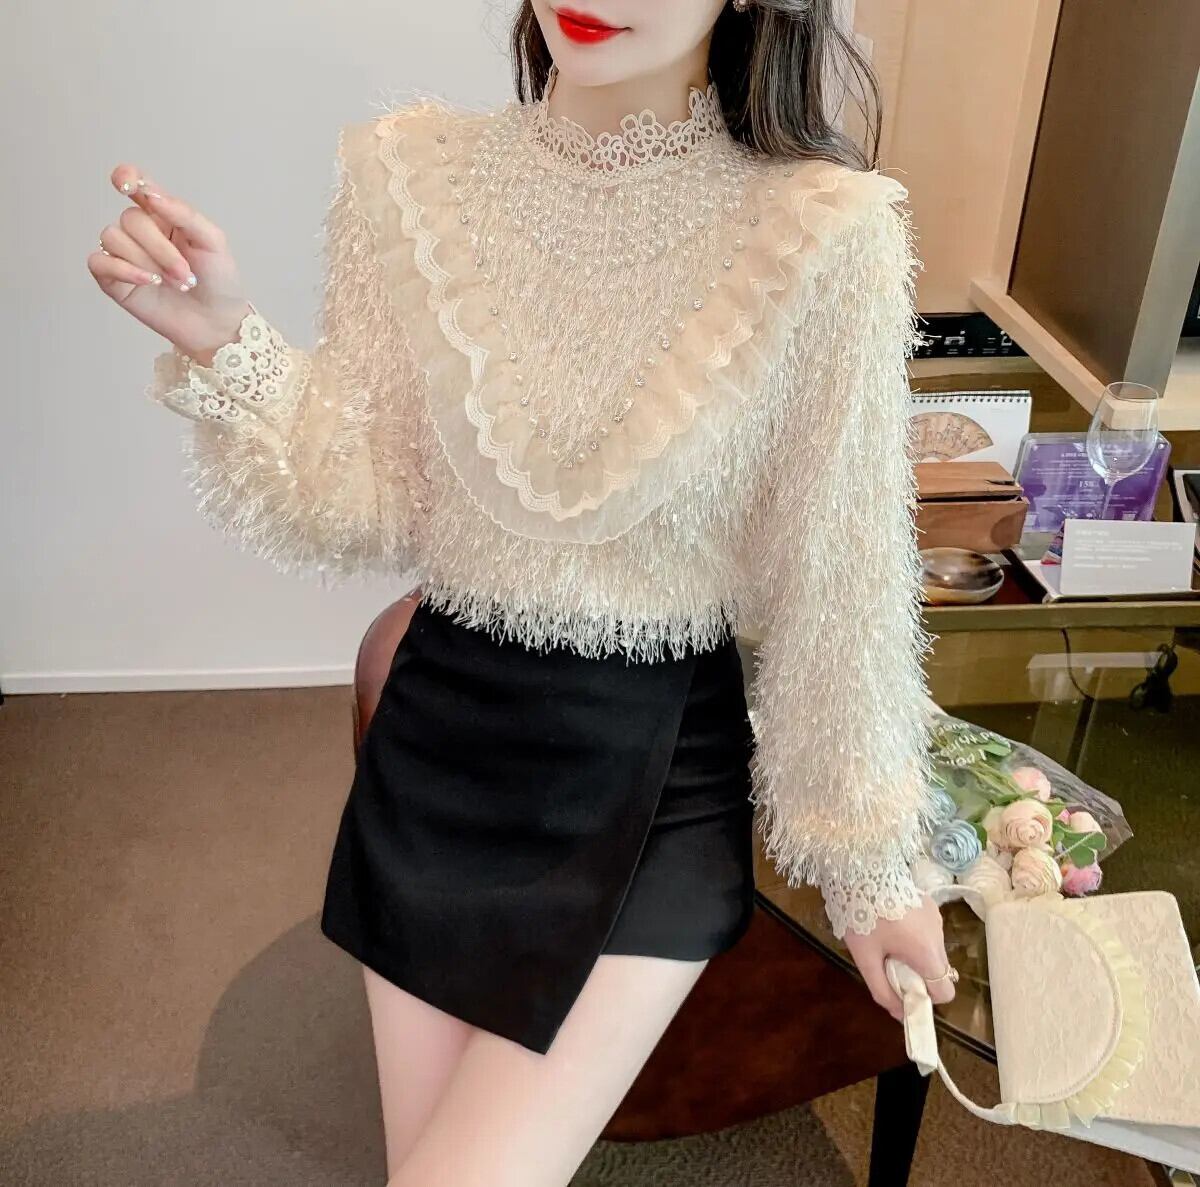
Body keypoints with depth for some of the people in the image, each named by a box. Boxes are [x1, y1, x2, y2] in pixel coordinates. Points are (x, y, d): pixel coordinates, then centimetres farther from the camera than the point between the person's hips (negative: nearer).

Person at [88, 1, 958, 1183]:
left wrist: (869, 861, 2)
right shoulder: (411, 174, -5)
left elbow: (839, 590, -7)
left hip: (652, 775, -3)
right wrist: (222, 343, -18)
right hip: (438, 732, 4)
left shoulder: (822, 235, -15)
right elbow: (363, 511, -2)